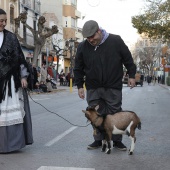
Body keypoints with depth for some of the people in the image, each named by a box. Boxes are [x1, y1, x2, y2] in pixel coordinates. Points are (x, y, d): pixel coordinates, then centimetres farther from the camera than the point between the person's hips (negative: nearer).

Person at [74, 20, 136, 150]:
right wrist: (79, 85, 3)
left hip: (113, 87, -2)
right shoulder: (83, 47, -2)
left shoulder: (115, 41, -7)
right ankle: (98, 140, 19)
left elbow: (128, 59, 3)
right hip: (93, 89, 2)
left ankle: (117, 140, 17)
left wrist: (131, 75, 2)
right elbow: (78, 69, 6)